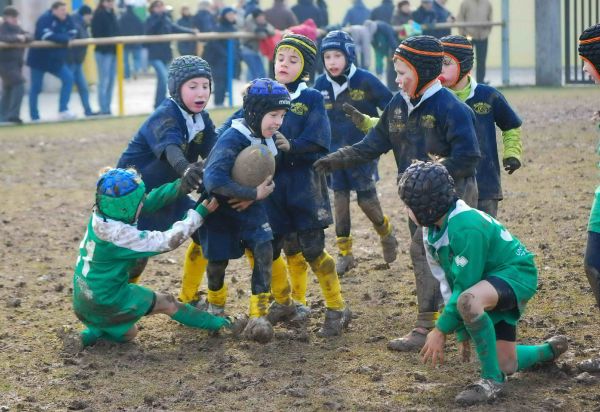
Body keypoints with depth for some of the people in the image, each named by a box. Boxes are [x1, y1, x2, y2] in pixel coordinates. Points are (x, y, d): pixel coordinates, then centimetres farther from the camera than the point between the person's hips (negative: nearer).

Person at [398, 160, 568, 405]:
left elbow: (465, 286, -27)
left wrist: (441, 330, -20)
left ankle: (492, 380, -24)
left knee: (468, 301, -40)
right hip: (489, 282, 10)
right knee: (506, 365, 7)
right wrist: (461, 331, 8)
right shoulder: (433, 230, -1)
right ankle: (550, 351, 40)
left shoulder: (466, 228, -30)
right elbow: (447, 281, 7)